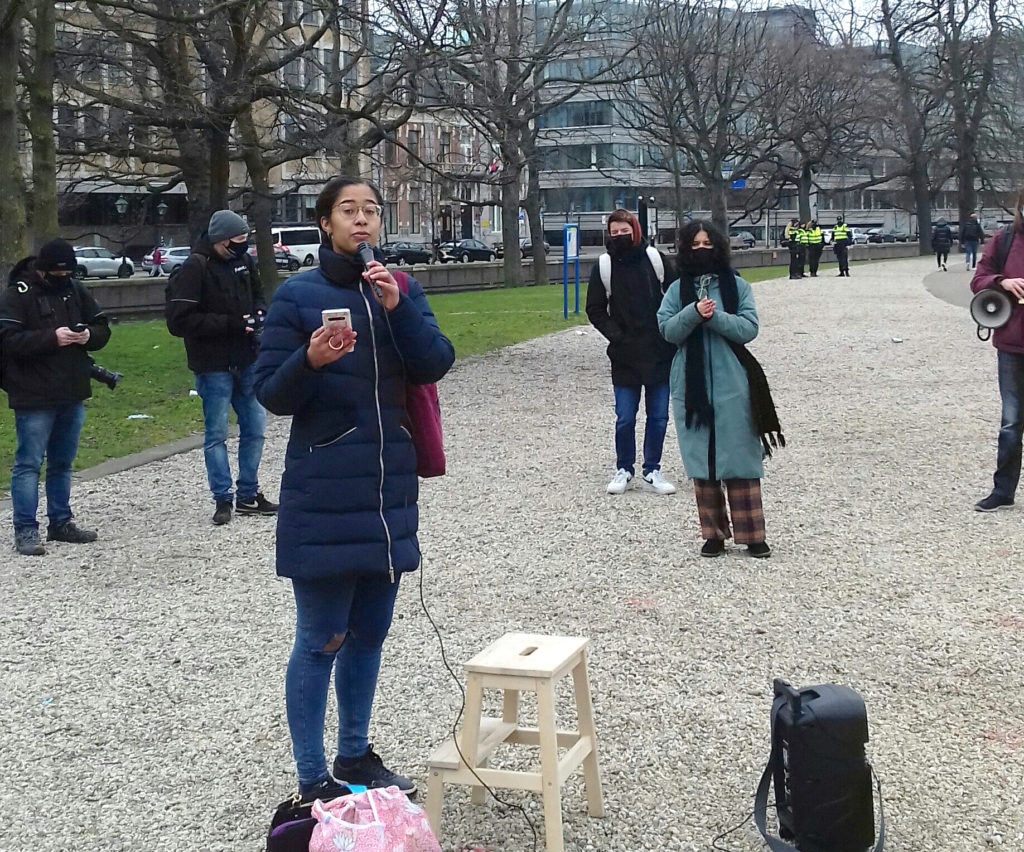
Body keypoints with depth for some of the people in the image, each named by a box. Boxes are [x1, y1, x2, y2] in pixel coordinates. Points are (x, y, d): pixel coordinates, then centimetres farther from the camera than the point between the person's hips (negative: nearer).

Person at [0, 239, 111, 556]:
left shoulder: (75, 290, 9)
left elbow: (103, 328, 13)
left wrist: (89, 335, -10)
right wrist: (51, 338, -24)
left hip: (72, 395, 6)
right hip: (34, 397, -6)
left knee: (62, 462, 15)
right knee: (29, 463, -4)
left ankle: (60, 523, 26)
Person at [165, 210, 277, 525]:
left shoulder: (243, 261, 6)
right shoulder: (194, 269, -15)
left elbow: (257, 294, 23)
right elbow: (179, 321, -20)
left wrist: (259, 311, -2)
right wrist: (231, 323, -22)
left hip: (246, 362, 7)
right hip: (213, 366, -7)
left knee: (254, 428, 12)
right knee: (216, 434, 3)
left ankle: (248, 494, 24)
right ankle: (223, 499, 12)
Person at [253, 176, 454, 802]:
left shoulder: (401, 289, 7)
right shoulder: (298, 296, -5)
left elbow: (436, 364, -6)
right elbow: (271, 394, -6)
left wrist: (398, 307, -20)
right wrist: (310, 361, -25)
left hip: (389, 486, 5)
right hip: (323, 493, -5)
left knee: (369, 631, 14)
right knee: (321, 639, -1)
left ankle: (356, 758, 29)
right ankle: (313, 782, 8)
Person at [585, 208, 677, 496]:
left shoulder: (655, 259, -2)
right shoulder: (603, 266, -1)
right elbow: (595, 310, 4)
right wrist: (616, 336, -7)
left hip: (660, 354, 1)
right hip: (624, 358, 0)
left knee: (658, 417, 6)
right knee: (625, 418, 3)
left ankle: (652, 471, 18)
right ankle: (624, 470, 20)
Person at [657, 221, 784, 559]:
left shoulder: (737, 286, 4)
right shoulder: (678, 289, 8)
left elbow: (748, 328, -5)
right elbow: (667, 329, -4)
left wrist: (715, 316, -17)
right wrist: (694, 312, -19)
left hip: (732, 385, -2)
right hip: (691, 386, 2)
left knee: (739, 458, -1)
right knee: (701, 459, 5)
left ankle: (752, 534, 4)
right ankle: (713, 533, 14)